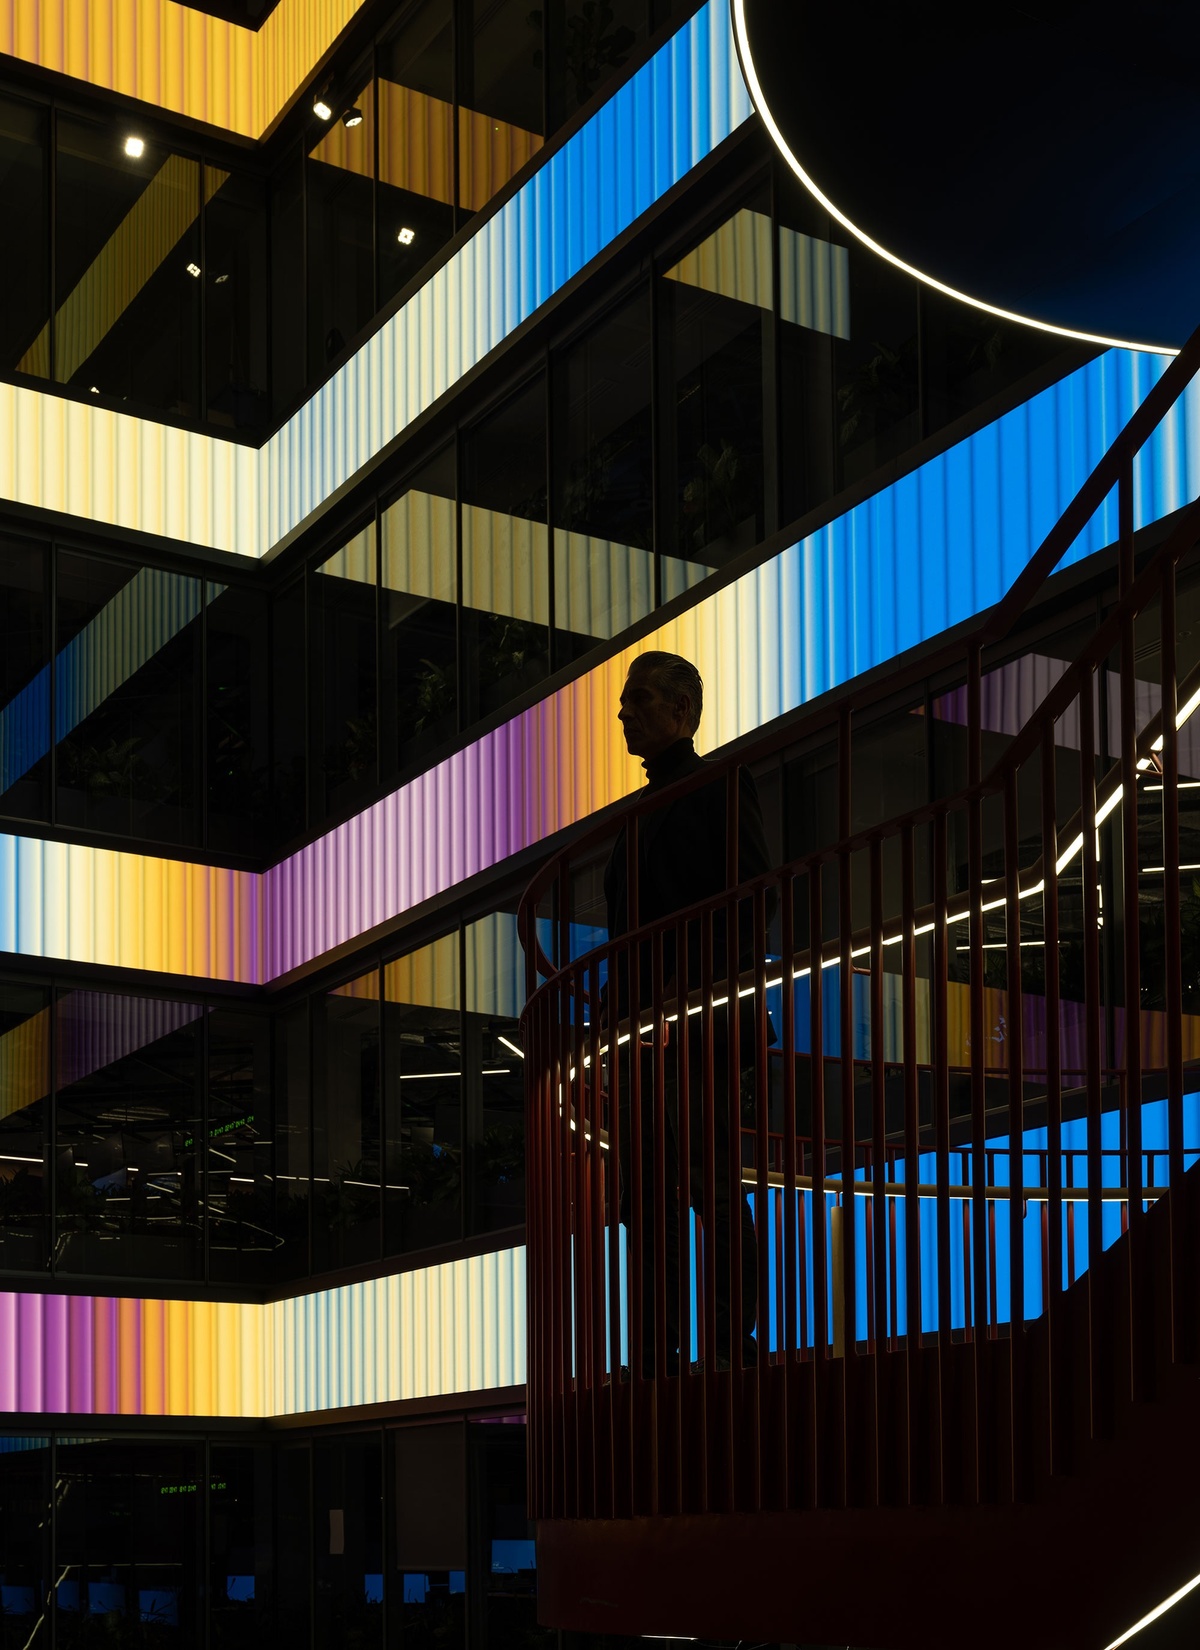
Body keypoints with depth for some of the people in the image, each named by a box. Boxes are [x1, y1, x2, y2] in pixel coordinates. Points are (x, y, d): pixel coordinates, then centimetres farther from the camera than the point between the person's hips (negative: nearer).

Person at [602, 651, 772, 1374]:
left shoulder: (722, 785, 1)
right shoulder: (645, 807, 24)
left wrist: (721, 990, -18)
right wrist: (618, 1009, 13)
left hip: (701, 1013, -8)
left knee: (712, 1181, -10)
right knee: (644, 1193, 5)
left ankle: (735, 1342, -6)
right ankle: (659, 1354, 8)